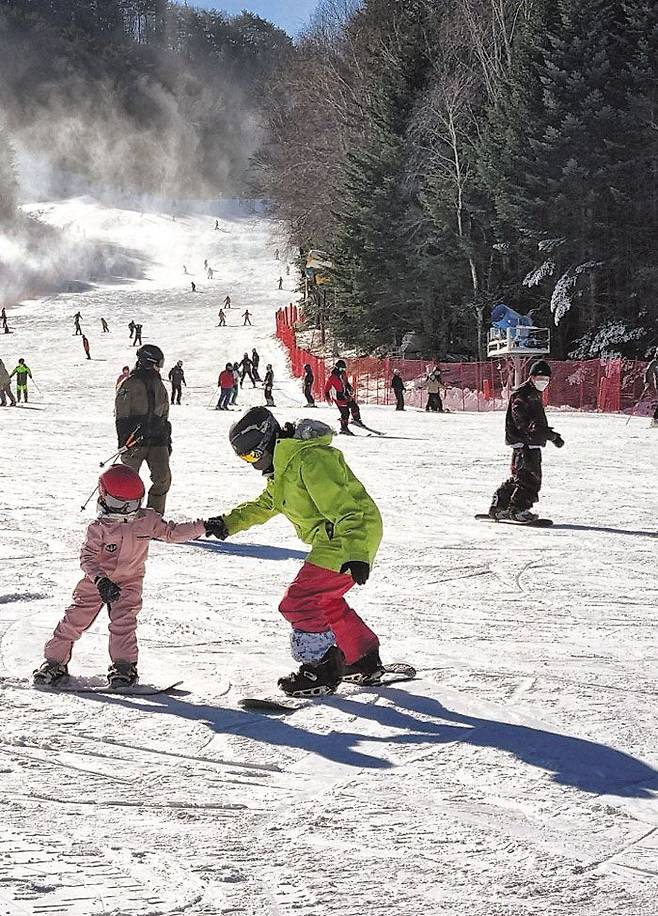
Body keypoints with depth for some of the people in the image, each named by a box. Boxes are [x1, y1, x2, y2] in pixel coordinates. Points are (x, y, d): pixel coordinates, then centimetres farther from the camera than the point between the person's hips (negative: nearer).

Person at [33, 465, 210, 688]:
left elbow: (172, 533, 1)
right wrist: (101, 580, -36)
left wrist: (201, 527, -7)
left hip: (129, 582, 1)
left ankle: (124, 666, -1)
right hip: (96, 581, -1)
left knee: (123, 622, -14)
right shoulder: (98, 528, -18)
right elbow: (87, 558, -21)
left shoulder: (148, 520, -8)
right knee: (75, 620, -1)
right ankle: (55, 662, 11)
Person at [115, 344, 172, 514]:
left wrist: (168, 441, 20)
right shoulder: (129, 385, -5)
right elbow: (121, 418, -7)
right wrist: (124, 443, -15)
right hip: (134, 441, -5)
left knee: (163, 478, -7)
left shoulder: (159, 386, 15)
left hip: (157, 441, 5)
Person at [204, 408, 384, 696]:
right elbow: (264, 505, 29)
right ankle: (365, 662, 34)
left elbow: (344, 508, -29)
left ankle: (321, 669, 1)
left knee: (299, 602, -11)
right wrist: (227, 523, 18)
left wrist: (355, 555, -36)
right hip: (332, 541, 11)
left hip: (354, 538, -11)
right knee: (325, 601, 25)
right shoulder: (282, 468, 13)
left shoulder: (309, 459, -22)